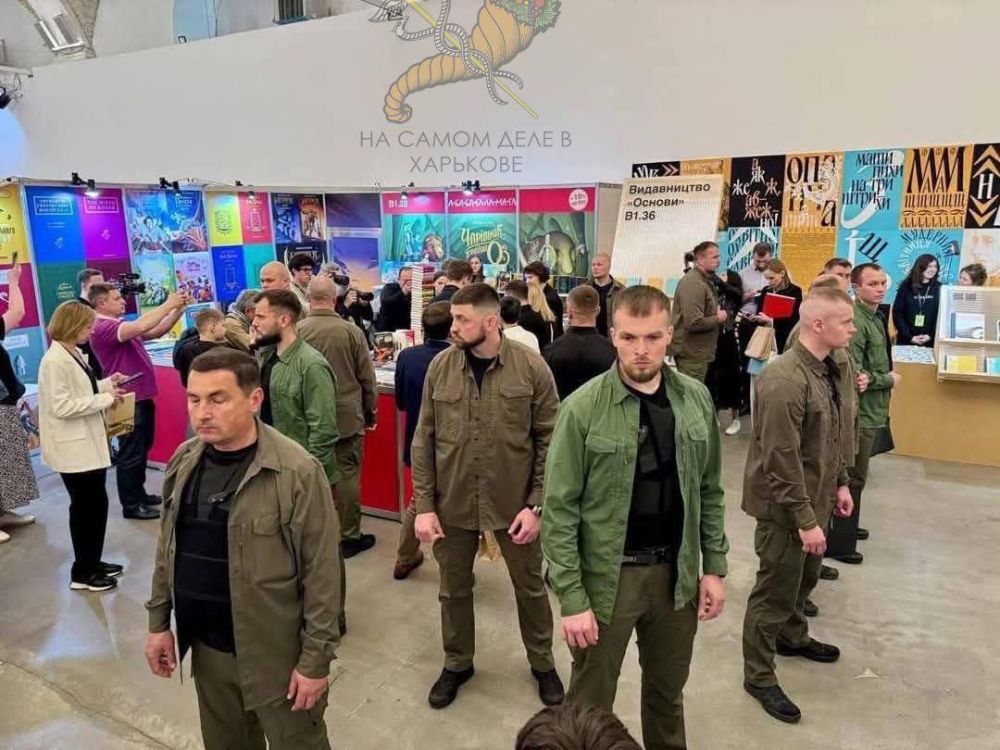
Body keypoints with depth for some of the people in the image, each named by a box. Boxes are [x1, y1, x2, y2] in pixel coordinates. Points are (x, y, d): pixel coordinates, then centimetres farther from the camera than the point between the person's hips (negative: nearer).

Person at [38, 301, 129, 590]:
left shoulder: (74, 353, 8)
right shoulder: (55, 360, -19)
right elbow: (61, 406, -24)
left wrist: (107, 384, 4)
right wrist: (105, 398, -20)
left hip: (89, 442, 9)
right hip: (73, 447, -9)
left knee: (94, 504, 16)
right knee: (87, 506, 3)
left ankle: (92, 563, 31)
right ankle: (82, 573, 18)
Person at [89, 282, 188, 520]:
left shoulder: (123, 325, 12)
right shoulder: (103, 327, -18)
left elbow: (156, 331, 12)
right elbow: (142, 326, -32)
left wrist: (178, 309, 0)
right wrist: (168, 305, -22)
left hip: (143, 396, 10)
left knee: (142, 451, 19)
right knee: (130, 454, 0)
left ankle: (139, 494, 31)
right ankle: (130, 505, 11)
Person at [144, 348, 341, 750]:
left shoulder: (297, 472, -22)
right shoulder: (184, 461, -1)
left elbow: (321, 573, -18)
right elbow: (168, 548, 10)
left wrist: (316, 659, -15)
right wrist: (159, 622, 11)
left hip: (277, 653, -5)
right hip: (207, 647, 6)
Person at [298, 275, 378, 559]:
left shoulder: (297, 331, -7)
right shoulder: (351, 331, -10)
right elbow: (367, 379, -4)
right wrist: (370, 412, 11)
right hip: (347, 417, -2)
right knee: (347, 476, 6)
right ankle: (349, 536, 14)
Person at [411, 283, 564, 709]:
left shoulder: (531, 367, -12)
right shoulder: (440, 367, -6)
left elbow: (549, 441, -7)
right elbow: (424, 441, -1)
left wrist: (537, 505, -11)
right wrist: (424, 506, -4)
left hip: (514, 502, -1)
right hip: (452, 503, 2)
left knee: (530, 587, 16)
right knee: (454, 589, 18)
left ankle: (542, 662, 42)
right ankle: (457, 663, 43)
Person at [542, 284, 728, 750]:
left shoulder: (696, 400, -2)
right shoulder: (584, 408, -16)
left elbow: (709, 492, 7)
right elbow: (559, 510, -13)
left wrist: (713, 567, 5)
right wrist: (572, 598, -15)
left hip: (677, 571, 4)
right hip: (608, 575, -4)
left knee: (668, 694, 24)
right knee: (590, 703, 14)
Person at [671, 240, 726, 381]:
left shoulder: (703, 280, 15)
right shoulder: (694, 283, -20)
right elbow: (694, 323, -28)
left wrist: (716, 312, 8)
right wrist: (718, 318, -13)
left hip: (696, 351, 11)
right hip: (692, 353, -11)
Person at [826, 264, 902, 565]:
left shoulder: (874, 317, 10)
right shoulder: (856, 321, -22)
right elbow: (853, 373, -27)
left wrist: (871, 378, -12)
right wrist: (890, 380, -10)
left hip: (870, 409, 10)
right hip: (860, 412, -10)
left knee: (854, 474, 21)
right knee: (852, 478, -1)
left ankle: (846, 527, 37)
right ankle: (839, 543, 9)